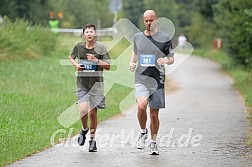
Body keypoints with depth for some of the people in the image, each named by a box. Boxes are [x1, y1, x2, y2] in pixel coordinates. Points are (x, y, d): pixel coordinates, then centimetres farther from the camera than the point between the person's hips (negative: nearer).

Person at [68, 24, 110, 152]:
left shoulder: (100, 48, -3)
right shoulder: (78, 46, 2)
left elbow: (108, 66, -2)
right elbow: (71, 57, 22)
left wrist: (96, 60, -17)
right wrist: (75, 65, 2)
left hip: (96, 83, 0)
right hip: (82, 83, 1)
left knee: (93, 112, 2)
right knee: (83, 110, -17)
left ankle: (92, 139, 18)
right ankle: (84, 129, 14)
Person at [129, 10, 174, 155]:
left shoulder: (165, 38, 2)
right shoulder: (138, 37, 9)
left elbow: (172, 58, 7)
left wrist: (166, 60, -15)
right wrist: (132, 62, 6)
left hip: (157, 81, -1)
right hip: (141, 79, 1)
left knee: (154, 114, 4)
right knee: (141, 106, -24)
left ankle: (154, 143, 21)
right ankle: (143, 132, 2)